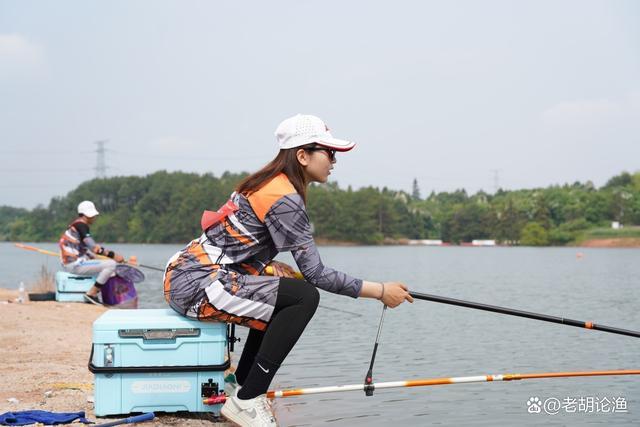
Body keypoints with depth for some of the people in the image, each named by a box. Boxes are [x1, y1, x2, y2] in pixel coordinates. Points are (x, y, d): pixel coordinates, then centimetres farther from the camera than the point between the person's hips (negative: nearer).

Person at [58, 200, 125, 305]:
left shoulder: (76, 225, 18)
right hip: (74, 264, -11)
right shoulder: (81, 225, -13)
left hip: (70, 264, 11)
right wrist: (113, 255, -22)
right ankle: (91, 293, -14)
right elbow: (93, 247, -23)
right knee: (111, 264, -17)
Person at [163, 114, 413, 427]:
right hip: (196, 286, -10)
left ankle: (243, 385, 19)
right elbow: (315, 273, -16)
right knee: (304, 297, -17)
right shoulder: (284, 198, -15)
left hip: (187, 276, 10)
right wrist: (380, 291, -11)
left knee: (288, 289, 22)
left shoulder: (268, 184, 15)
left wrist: (280, 271, 7)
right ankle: (246, 401, -13)